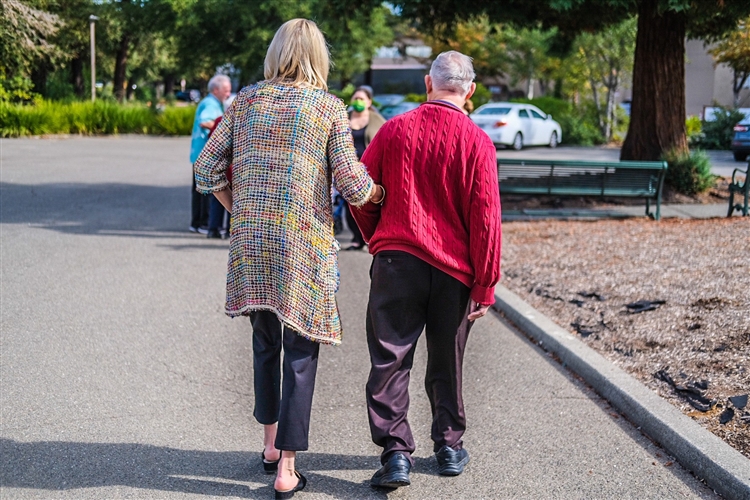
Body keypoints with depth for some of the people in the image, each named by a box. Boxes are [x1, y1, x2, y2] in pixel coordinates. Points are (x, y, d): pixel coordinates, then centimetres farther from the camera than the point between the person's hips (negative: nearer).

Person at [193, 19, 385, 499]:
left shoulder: (246, 100, 6)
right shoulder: (329, 108, -3)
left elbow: (208, 169, 5)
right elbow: (353, 185, -7)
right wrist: (380, 193, 14)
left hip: (250, 240, 4)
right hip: (305, 243, -3)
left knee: (265, 341, 20)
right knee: (301, 350, 5)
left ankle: (271, 444, 33)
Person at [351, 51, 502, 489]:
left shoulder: (395, 129, -1)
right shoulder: (477, 142, -7)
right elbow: (486, 219, -9)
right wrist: (485, 286, -3)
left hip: (396, 260, 0)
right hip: (453, 271, 0)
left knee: (390, 361, 4)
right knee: (447, 364, 15)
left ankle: (396, 452, -1)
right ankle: (449, 448, 26)